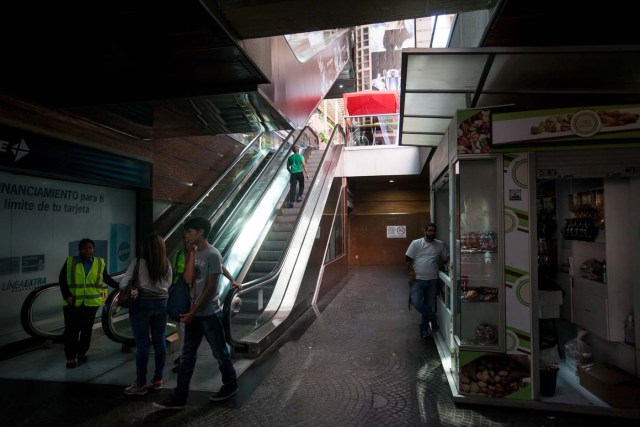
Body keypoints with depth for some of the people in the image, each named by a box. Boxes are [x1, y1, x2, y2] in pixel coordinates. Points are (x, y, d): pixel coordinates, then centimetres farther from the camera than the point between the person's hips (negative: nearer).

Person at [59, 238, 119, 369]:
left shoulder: (100, 263, 4)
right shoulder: (70, 262, 2)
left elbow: (106, 279, 13)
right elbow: (62, 280, 2)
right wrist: (67, 295, -8)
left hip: (91, 303, 1)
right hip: (72, 303, -1)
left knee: (87, 330, 10)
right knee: (71, 331, 0)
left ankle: (82, 353, 28)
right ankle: (70, 357, 10)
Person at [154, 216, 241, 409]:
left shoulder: (212, 254, -15)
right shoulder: (193, 254, 8)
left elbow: (211, 288, -16)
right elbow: (188, 279, -5)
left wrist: (193, 312, -14)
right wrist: (191, 253, -7)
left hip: (210, 314, -7)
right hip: (194, 313, 7)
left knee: (220, 353, 9)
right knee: (187, 355, 10)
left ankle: (230, 385, 28)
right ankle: (179, 397, 18)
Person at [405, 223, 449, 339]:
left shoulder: (440, 245, 7)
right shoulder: (416, 243, -1)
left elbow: (446, 258, 10)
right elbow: (408, 259, -2)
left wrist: (447, 264, -13)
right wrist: (411, 273, -11)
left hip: (432, 280, 2)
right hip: (418, 279, -2)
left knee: (428, 305, 8)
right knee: (416, 302, -15)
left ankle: (424, 328, 25)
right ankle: (433, 318, 9)